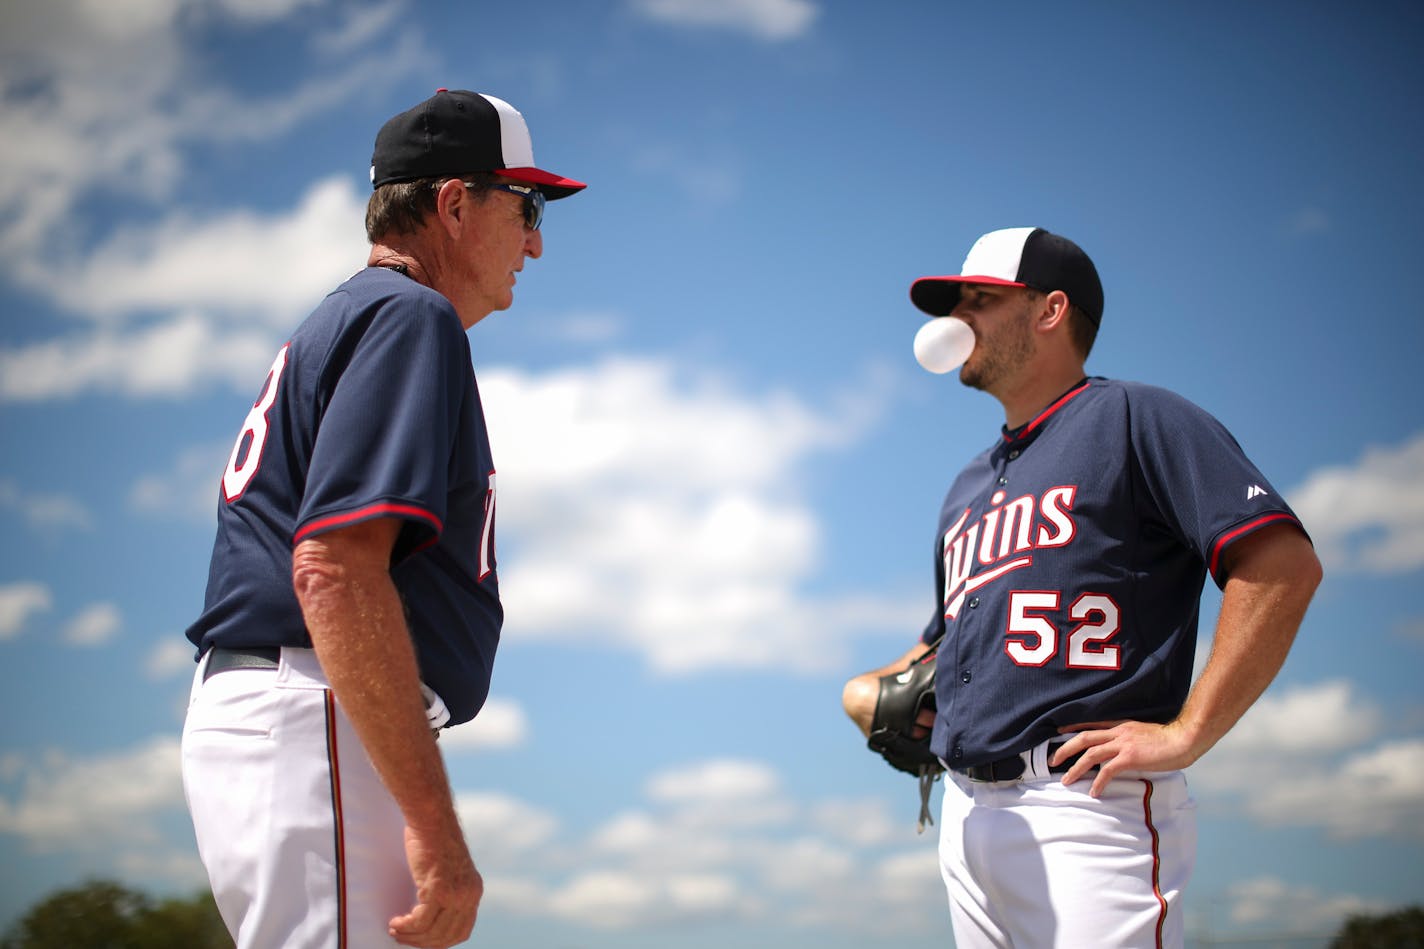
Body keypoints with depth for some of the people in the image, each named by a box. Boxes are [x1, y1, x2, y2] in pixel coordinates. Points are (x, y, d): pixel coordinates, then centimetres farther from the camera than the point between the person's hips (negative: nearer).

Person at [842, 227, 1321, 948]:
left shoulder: (1134, 419, -1)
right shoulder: (968, 488, 25)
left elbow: (1284, 563, -12)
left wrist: (1185, 732, -17)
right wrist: (869, 689, 13)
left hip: (1087, 802, -8)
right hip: (967, 814, 8)